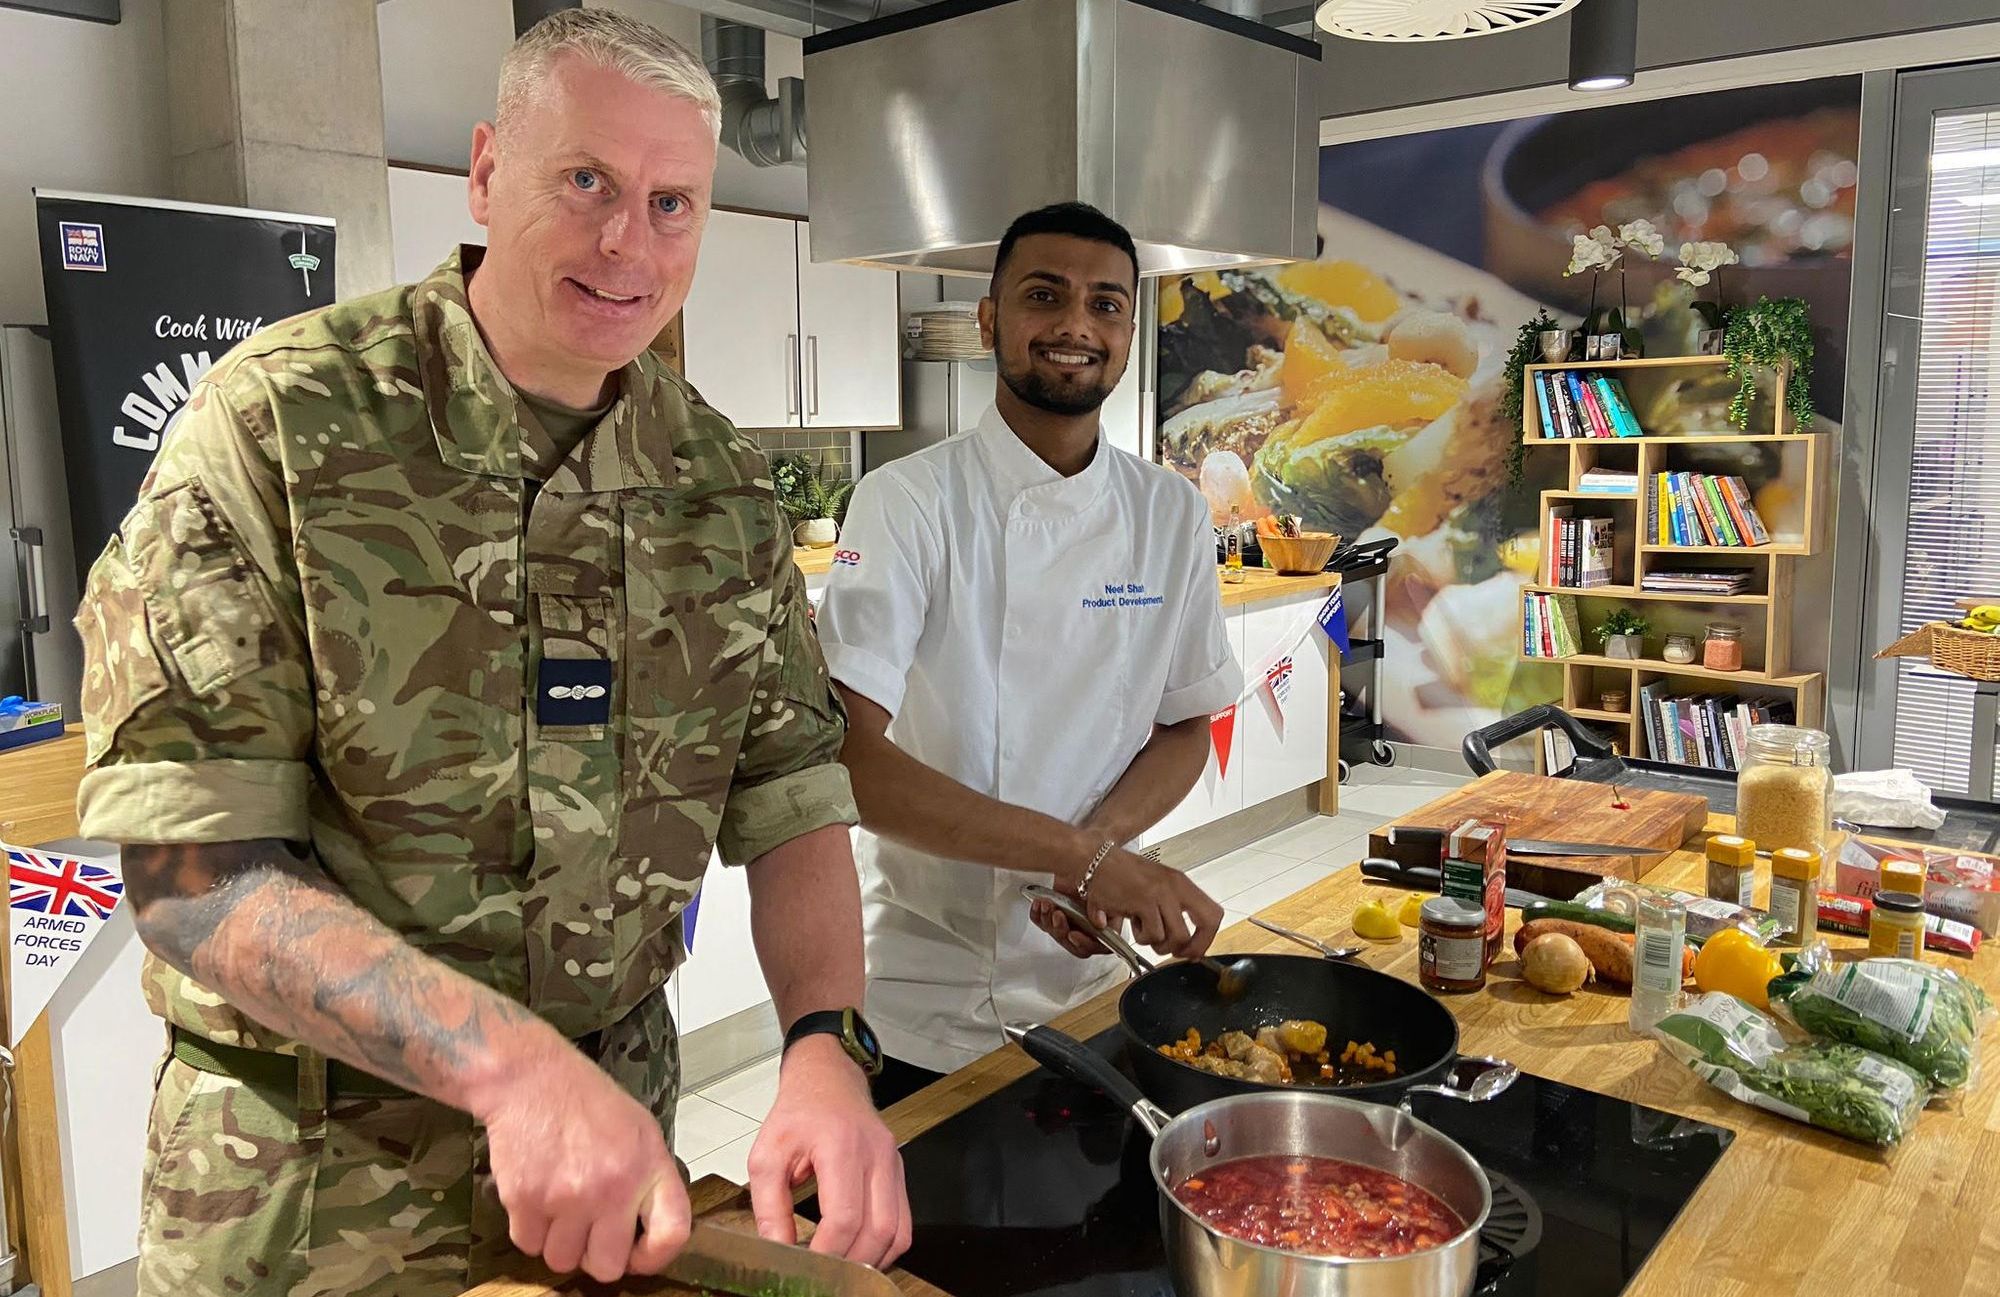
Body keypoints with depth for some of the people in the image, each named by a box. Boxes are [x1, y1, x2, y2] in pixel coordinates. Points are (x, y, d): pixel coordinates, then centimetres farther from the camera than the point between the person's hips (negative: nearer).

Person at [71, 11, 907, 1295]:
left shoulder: (722, 479, -2)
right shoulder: (282, 417, -15)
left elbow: (792, 795, -2)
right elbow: (192, 862, -19)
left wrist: (826, 1044, -19)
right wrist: (510, 1059, -30)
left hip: (617, 1108, 4)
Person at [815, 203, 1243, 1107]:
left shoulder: (1171, 515, -1)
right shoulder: (909, 502, -15)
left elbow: (1187, 728, 6)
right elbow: (845, 756, -25)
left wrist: (1100, 845, -14)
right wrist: (1077, 853, -31)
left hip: (1090, 985, 4)